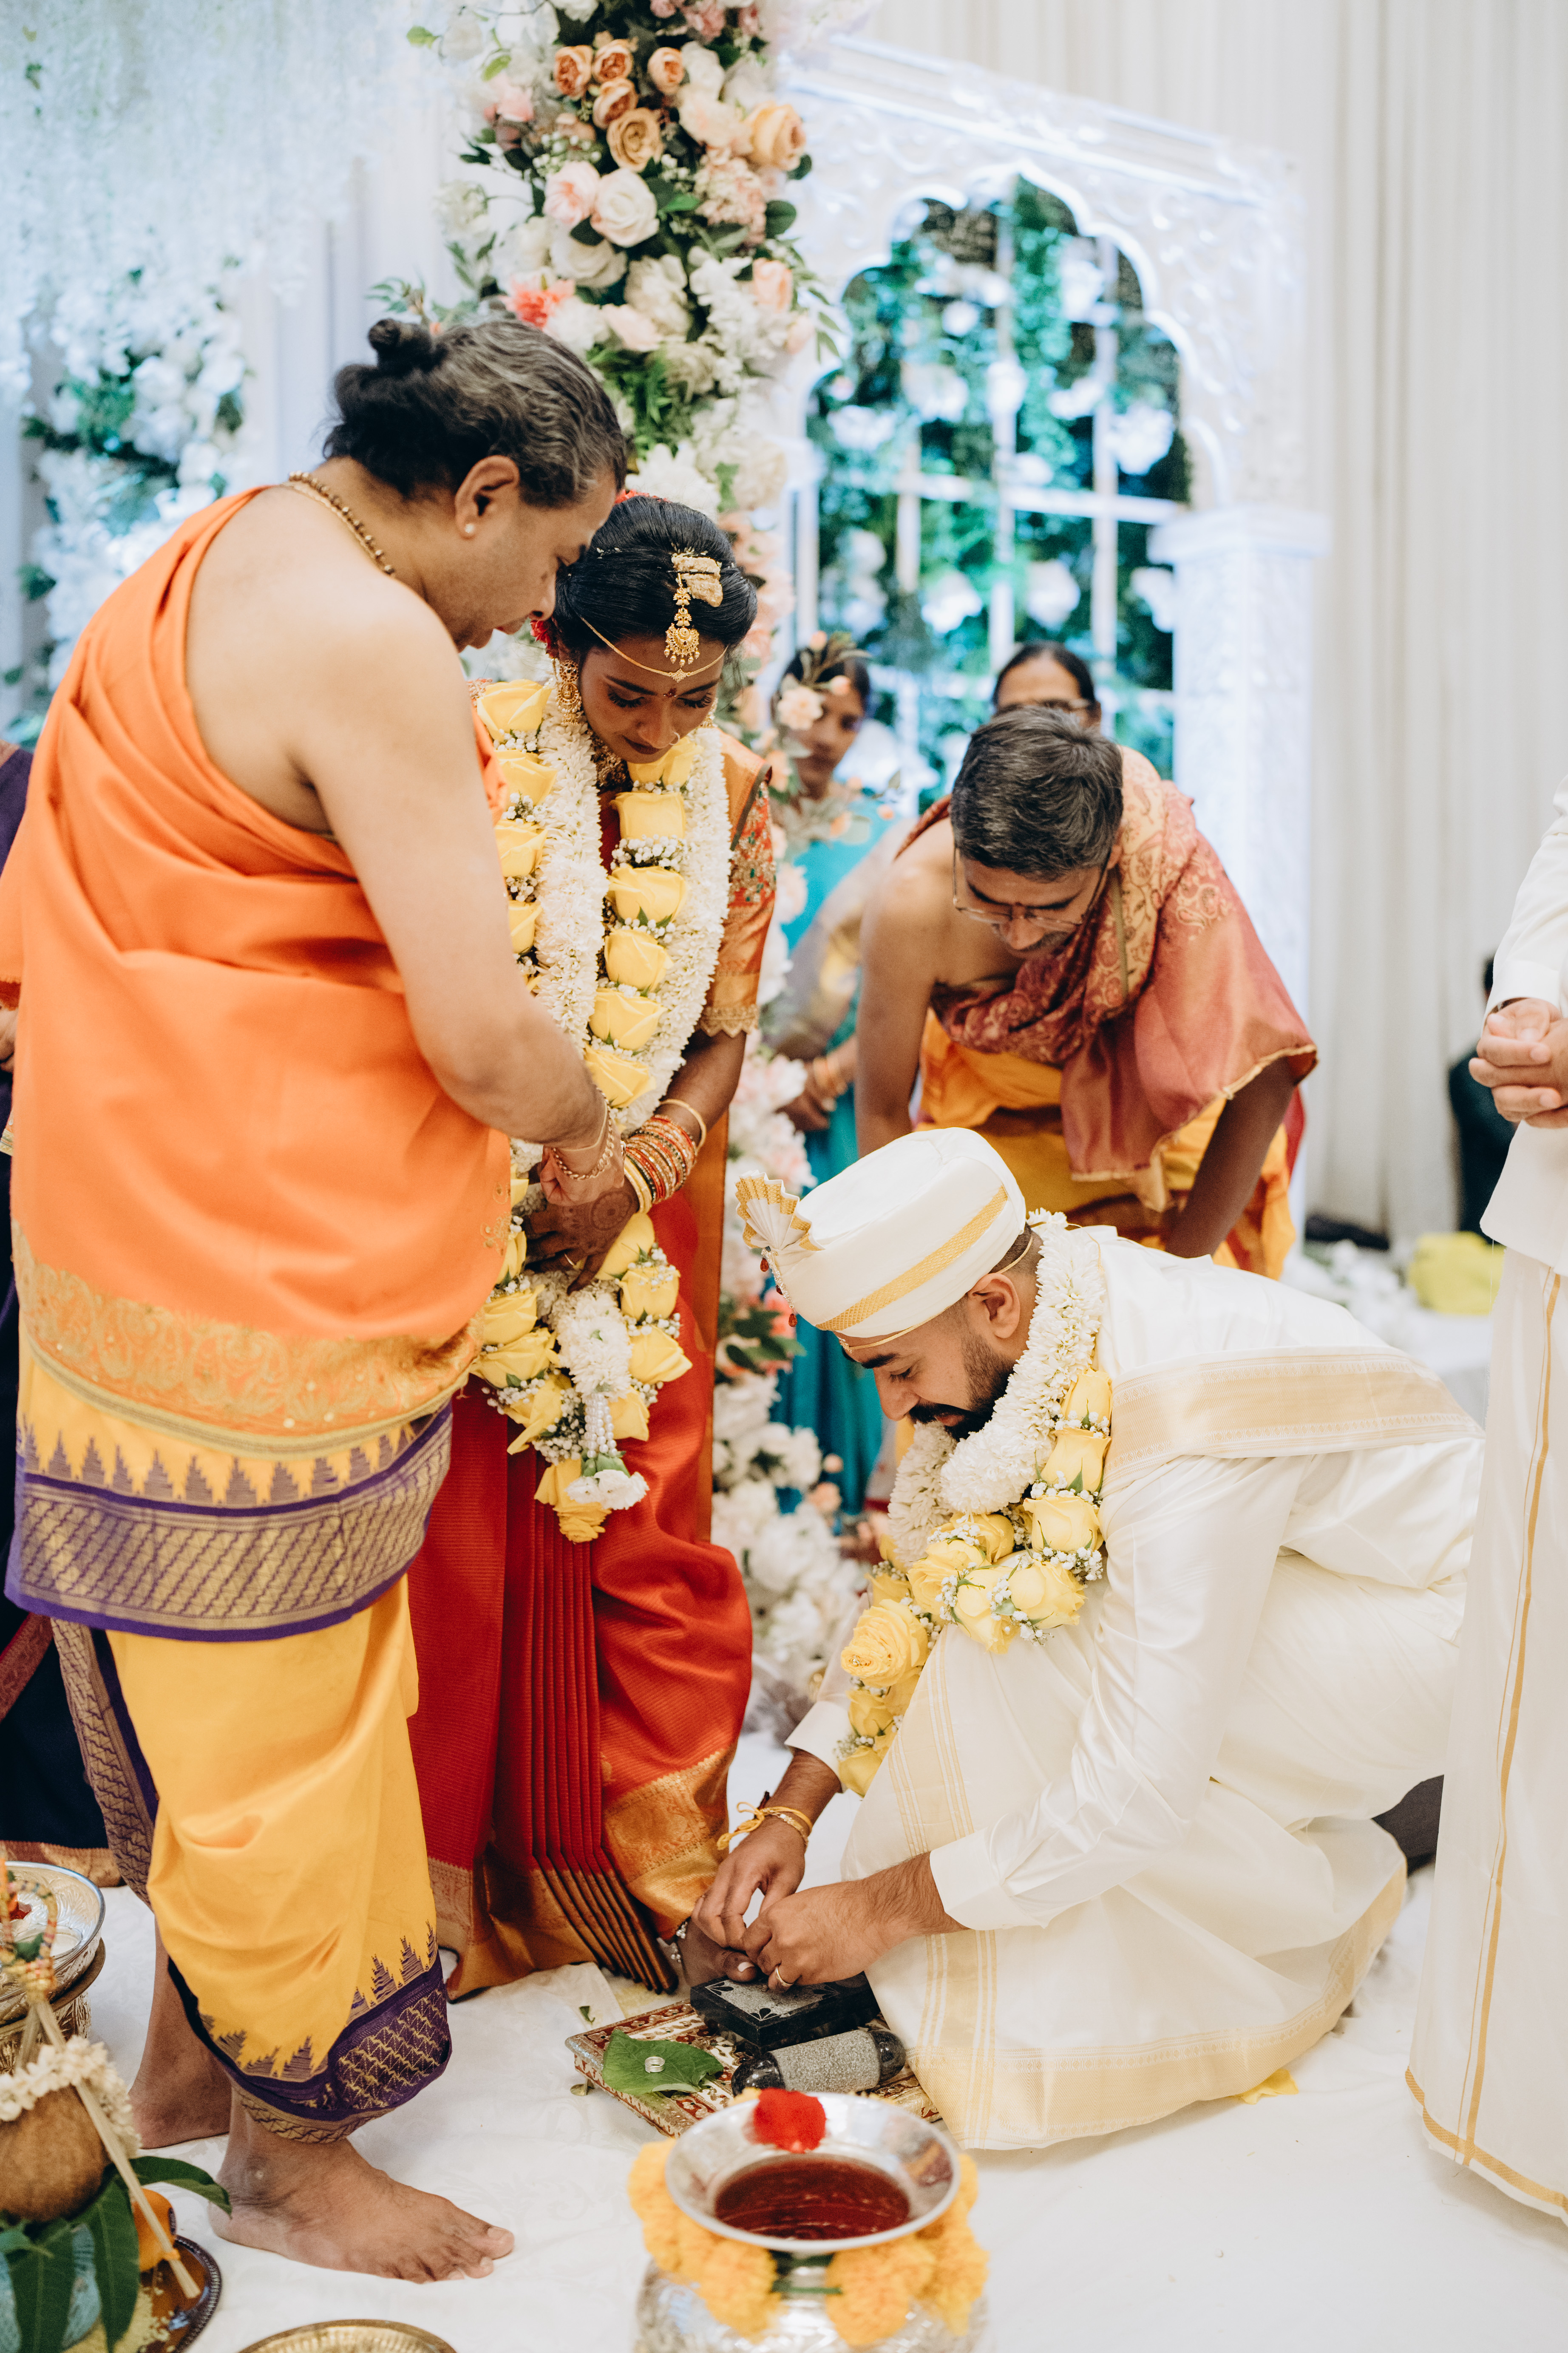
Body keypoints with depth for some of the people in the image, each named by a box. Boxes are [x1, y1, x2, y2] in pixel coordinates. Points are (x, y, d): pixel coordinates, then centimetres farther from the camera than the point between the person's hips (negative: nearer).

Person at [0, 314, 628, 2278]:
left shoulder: (194, 570, 12)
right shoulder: (371, 643, -20)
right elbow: (485, 1036, -24)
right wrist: (587, 1133, -3)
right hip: (269, 1280, -10)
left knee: (200, 1671, 21)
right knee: (281, 1693, 6)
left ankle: (188, 2054, 40)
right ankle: (290, 2151, 26)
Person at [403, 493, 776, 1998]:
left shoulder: (730, 793, 0)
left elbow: (722, 1037, 4)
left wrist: (638, 1176, -13)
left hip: (649, 1204, 3)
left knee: (640, 1524, 7)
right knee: (465, 1531, 4)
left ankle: (644, 1860, 25)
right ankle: (453, 1873, 23)